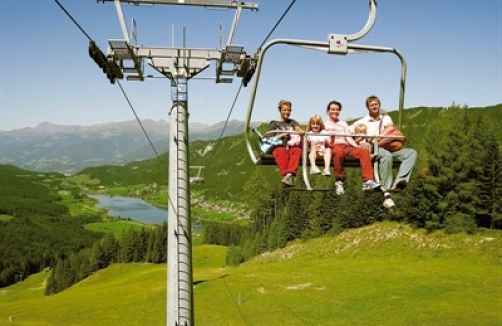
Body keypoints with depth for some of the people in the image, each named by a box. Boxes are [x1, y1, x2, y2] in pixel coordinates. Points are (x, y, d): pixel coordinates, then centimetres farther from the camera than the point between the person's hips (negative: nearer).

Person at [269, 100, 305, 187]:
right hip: (279, 146, -1)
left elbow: (298, 128, 0)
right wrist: (282, 135, -4)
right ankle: (286, 174, -57)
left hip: (292, 146, 1)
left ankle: (290, 174, -54)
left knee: (297, 150, -35)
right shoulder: (274, 123, 20)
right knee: (281, 152, -38)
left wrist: (300, 131, -25)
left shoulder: (292, 122, 24)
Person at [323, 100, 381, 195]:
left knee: (364, 151, -26)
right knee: (339, 151, -43)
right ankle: (339, 181, -33)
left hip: (346, 146, 4)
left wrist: (357, 146, 0)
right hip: (333, 147, -4)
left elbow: (348, 137, 19)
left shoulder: (343, 123, 31)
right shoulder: (324, 124, 22)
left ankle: (368, 181, -37)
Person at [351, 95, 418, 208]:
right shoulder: (363, 121, 17)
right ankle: (386, 192, -41)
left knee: (411, 152, -21)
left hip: (389, 147, 4)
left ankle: (399, 181, -42)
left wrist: (378, 137, -16)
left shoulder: (385, 117, 22)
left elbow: (390, 127, 1)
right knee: (386, 155, -40)